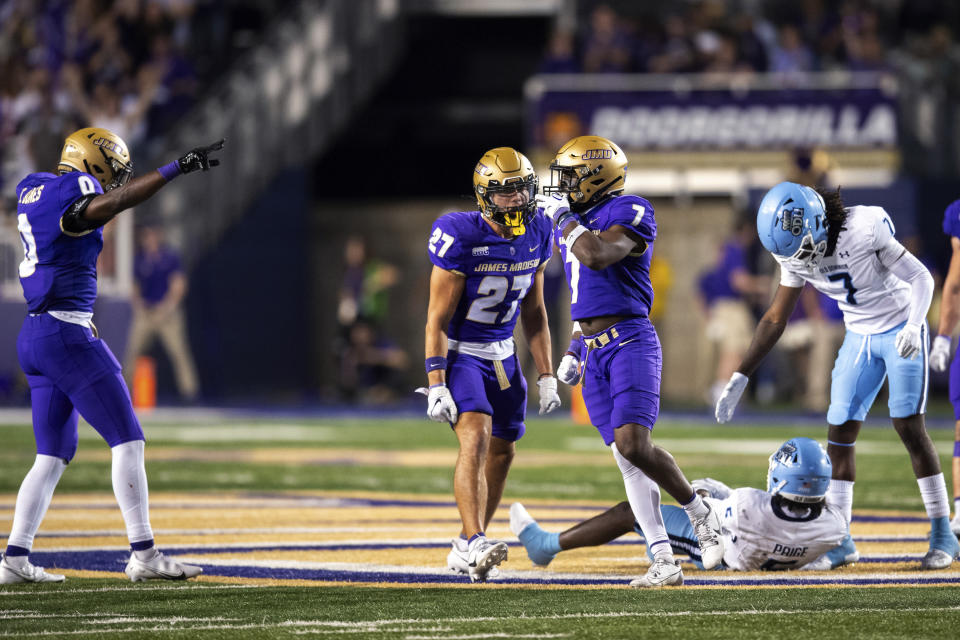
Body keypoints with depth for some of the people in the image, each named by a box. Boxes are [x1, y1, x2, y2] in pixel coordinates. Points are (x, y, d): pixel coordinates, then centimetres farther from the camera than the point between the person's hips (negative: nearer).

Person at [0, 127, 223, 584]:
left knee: (53, 455, 13)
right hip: (67, 333, -9)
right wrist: (176, 169, -37)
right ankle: (143, 554, -8)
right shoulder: (72, 193, -12)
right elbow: (110, 202, -33)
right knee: (127, 439, -5)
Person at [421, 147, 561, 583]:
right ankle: (474, 544, -34)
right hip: (458, 352, -7)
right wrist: (436, 385, -25)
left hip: (502, 354, 7)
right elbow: (438, 318, -19)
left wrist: (546, 375, 9)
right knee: (476, 437, -25)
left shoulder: (537, 234, -2)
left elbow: (534, 311, 10)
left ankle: (467, 549, 25)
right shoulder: (460, 236, -22)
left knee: (502, 452, 12)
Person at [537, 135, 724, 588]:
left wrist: (563, 217, -12)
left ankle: (700, 512, 2)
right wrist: (574, 350, 20)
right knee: (626, 459, 1)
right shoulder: (576, 224, 19)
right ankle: (664, 561, 0)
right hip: (593, 351, 8)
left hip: (629, 342, -8)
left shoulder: (628, 213, -8)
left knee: (633, 445, -21)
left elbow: (598, 256, -26)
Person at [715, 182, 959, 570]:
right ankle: (840, 541, 6)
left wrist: (913, 325, -35)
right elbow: (775, 319, 1)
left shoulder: (865, 229, -28)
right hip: (860, 337, 6)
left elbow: (920, 278, -18)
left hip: (901, 331, -6)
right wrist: (740, 378, -2)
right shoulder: (797, 255, -9)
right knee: (839, 432, -1)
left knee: (909, 426, -12)